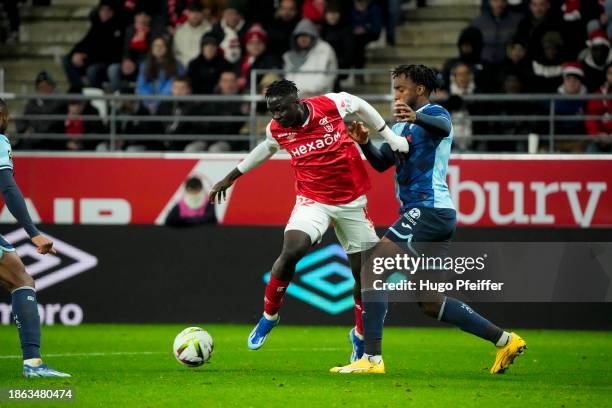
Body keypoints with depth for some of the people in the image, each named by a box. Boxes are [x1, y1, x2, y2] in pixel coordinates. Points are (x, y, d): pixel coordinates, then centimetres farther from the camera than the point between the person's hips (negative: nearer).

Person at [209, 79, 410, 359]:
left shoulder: (330, 105, -16)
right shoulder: (276, 129, -8)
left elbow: (360, 105, 6)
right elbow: (267, 148, 16)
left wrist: (390, 136, 5)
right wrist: (232, 176, 24)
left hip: (352, 200, 0)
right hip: (313, 200, 0)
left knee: (364, 273, 4)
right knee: (291, 251, -27)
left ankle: (360, 336, 29)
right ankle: (268, 317, -5)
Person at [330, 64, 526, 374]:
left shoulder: (435, 113, -6)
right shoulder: (402, 124, 22)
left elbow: (442, 127, -31)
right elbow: (382, 163, 18)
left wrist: (415, 117, -52)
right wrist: (364, 143, -3)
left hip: (429, 209, -10)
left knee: (372, 267, -15)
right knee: (430, 302, 10)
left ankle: (372, 358, -19)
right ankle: (505, 340, 13)